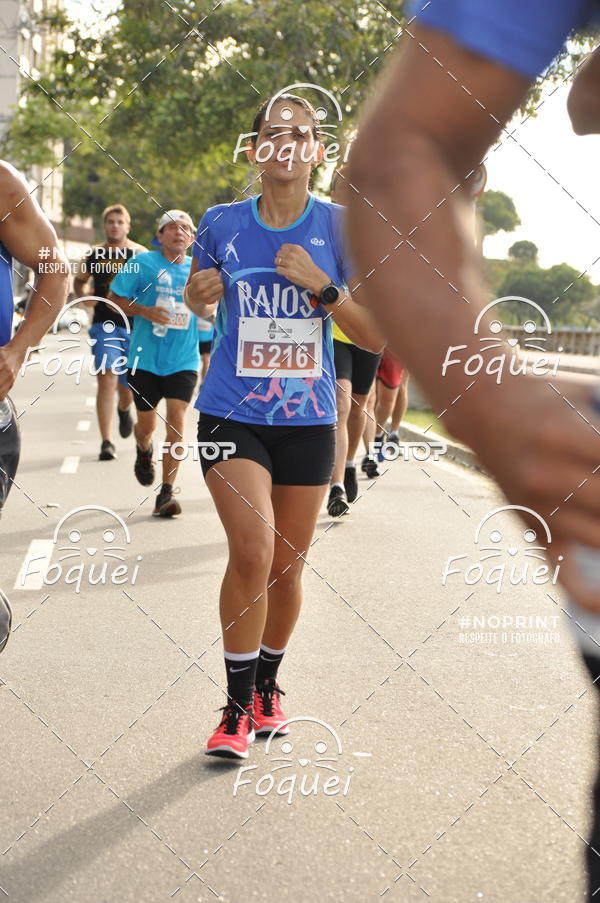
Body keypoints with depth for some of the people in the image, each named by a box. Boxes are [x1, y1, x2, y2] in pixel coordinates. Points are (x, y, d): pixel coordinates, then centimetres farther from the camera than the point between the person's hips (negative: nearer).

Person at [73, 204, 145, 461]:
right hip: (105, 325, 0)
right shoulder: (93, 255, 7)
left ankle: (124, 410, 48)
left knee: (127, 385, 10)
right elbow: (79, 280, 23)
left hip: (134, 326, 0)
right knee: (107, 380, -14)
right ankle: (106, 442, -11)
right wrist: (83, 296, 1)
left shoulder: (140, 254, 2)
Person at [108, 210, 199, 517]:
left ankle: (166, 493, -6)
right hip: (146, 358, -1)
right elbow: (114, 297, -1)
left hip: (183, 361, 1)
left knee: (176, 421, -12)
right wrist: (145, 311, -15)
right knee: (146, 424, 11)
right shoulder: (142, 263, -3)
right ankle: (144, 451, 49)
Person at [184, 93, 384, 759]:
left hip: (307, 421, 1)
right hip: (231, 414, -1)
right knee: (253, 550, -18)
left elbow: (376, 337, -4)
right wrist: (199, 295, -6)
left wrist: (320, 285, -17)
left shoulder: (340, 227, -2)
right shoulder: (221, 223, 1)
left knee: (286, 566, 11)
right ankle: (237, 706, 0)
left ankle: (266, 687, 35)